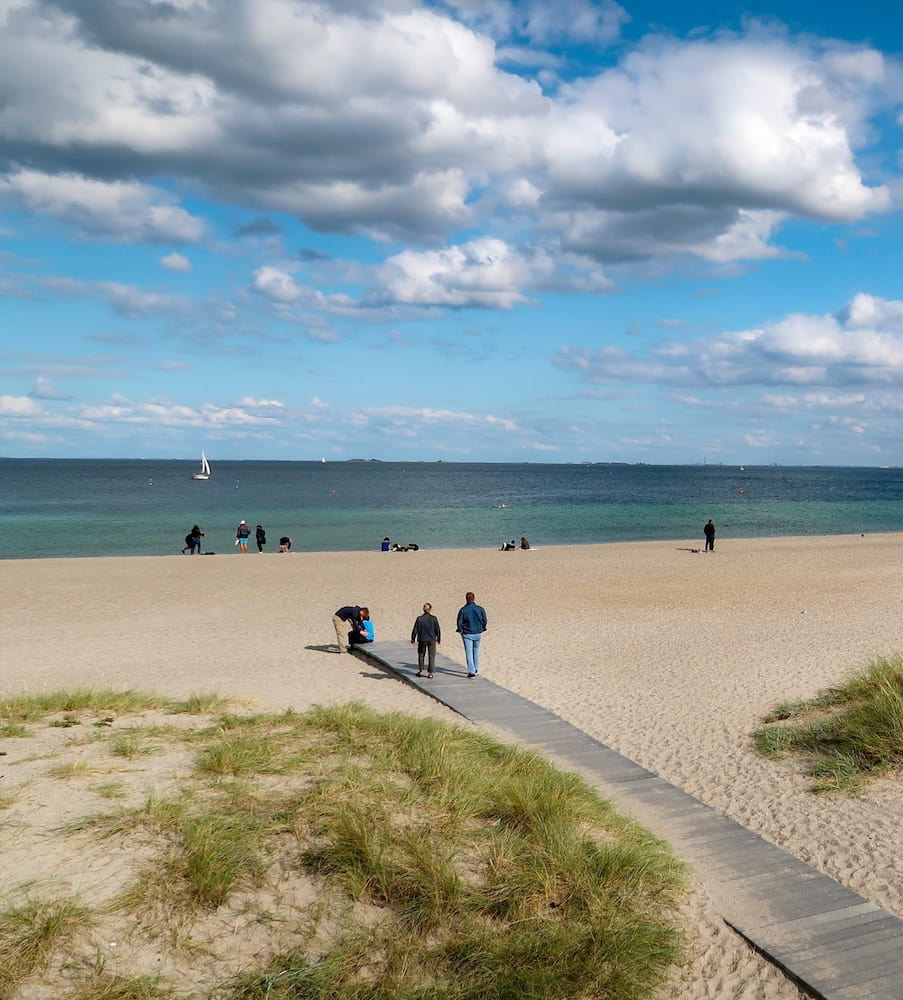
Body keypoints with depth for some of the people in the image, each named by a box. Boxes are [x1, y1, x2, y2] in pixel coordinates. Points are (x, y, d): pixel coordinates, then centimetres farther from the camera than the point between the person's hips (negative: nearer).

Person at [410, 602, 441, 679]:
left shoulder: (419, 618, -7)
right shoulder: (434, 618, -9)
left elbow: (415, 630, -4)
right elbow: (438, 630, -5)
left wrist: (413, 639, 9)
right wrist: (439, 639, 9)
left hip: (422, 640, 1)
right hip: (432, 640, -1)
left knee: (421, 655, 19)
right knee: (431, 656, 7)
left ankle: (420, 671, 21)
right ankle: (430, 673, 4)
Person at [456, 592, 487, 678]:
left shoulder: (463, 610, -12)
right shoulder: (480, 609, -7)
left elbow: (459, 622, -8)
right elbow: (484, 621, -1)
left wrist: (460, 630, 9)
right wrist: (482, 628, 17)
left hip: (467, 634, -2)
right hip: (478, 633, 3)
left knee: (469, 653, 2)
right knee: (476, 651, 21)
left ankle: (471, 672, -5)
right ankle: (476, 669, 32)